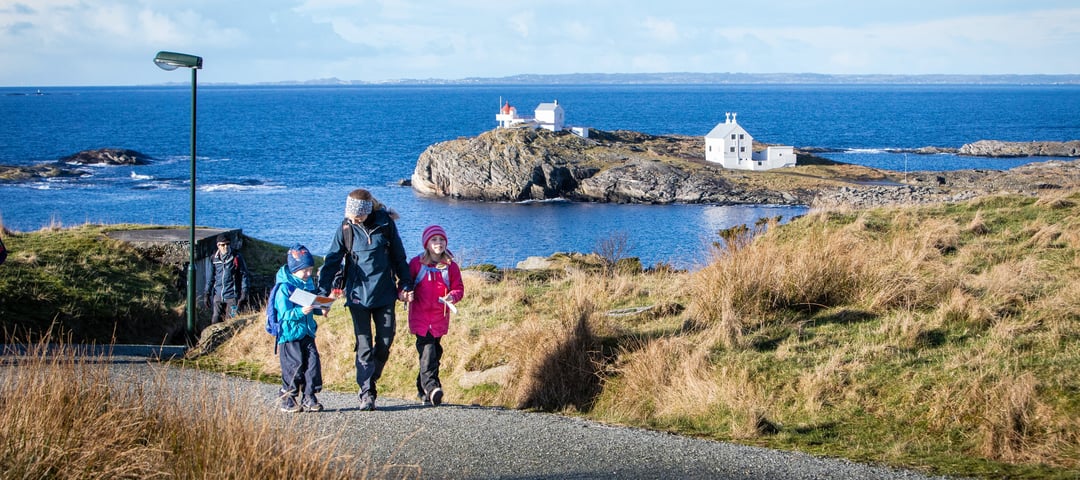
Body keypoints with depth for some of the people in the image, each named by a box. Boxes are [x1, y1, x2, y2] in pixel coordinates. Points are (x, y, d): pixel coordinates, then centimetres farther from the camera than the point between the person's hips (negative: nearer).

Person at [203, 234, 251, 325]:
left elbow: (244, 275, -1)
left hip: (232, 296, -4)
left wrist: (244, 293, -7)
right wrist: (207, 293, 12)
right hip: (217, 296, 4)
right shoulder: (214, 258, 5)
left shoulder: (236, 257, -5)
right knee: (215, 321, 6)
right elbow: (210, 277, 14)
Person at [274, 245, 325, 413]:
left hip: (307, 333, 7)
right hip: (290, 335, -7)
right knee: (294, 366, -7)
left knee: (313, 362, -1)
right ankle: (287, 400, 5)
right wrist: (301, 311, -30)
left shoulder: (308, 284, 11)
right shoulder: (284, 288, -12)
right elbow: (284, 313, -17)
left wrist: (320, 310, 2)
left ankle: (309, 398, 5)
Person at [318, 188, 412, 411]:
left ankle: (370, 382, 23)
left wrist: (405, 285, 9)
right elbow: (332, 261, -1)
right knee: (364, 345, -3)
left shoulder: (386, 223, -4)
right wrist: (323, 292, -8)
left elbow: (399, 257, 7)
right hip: (358, 294, -1)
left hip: (384, 293, 1)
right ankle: (366, 393, -1)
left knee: (385, 342, 4)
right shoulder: (346, 228, -4)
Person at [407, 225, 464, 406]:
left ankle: (423, 389, 21)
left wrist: (452, 296, -14)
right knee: (427, 350, -16)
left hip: (440, 318, 3)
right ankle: (431, 386, -23)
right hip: (420, 316, -3)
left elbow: (458, 288, 8)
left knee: (435, 351, 9)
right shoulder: (416, 263, -1)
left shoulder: (450, 266, 4)